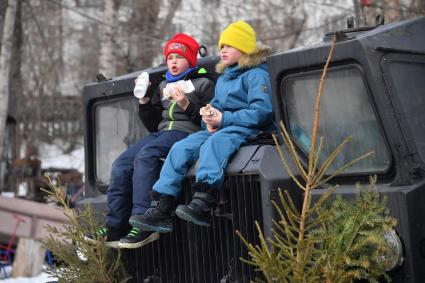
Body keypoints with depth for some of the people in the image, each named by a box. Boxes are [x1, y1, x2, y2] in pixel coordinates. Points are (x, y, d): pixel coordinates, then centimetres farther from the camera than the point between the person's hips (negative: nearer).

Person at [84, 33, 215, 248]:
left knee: (145, 156, -33)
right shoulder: (164, 85, 28)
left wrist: (186, 105, -15)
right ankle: (116, 228, -16)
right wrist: (144, 101, 11)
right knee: (121, 164, -15)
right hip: (162, 133, 7)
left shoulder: (203, 83, 9)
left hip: (186, 132, -7)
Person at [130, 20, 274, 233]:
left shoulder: (256, 74, -3)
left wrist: (224, 119, -17)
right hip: (219, 128, 8)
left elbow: (261, 112, -15)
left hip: (248, 129, -8)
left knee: (214, 143, -38)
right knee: (180, 148, -13)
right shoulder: (223, 78, 25)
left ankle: (201, 205, -52)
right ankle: (160, 210, -21)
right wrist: (209, 117, -2)